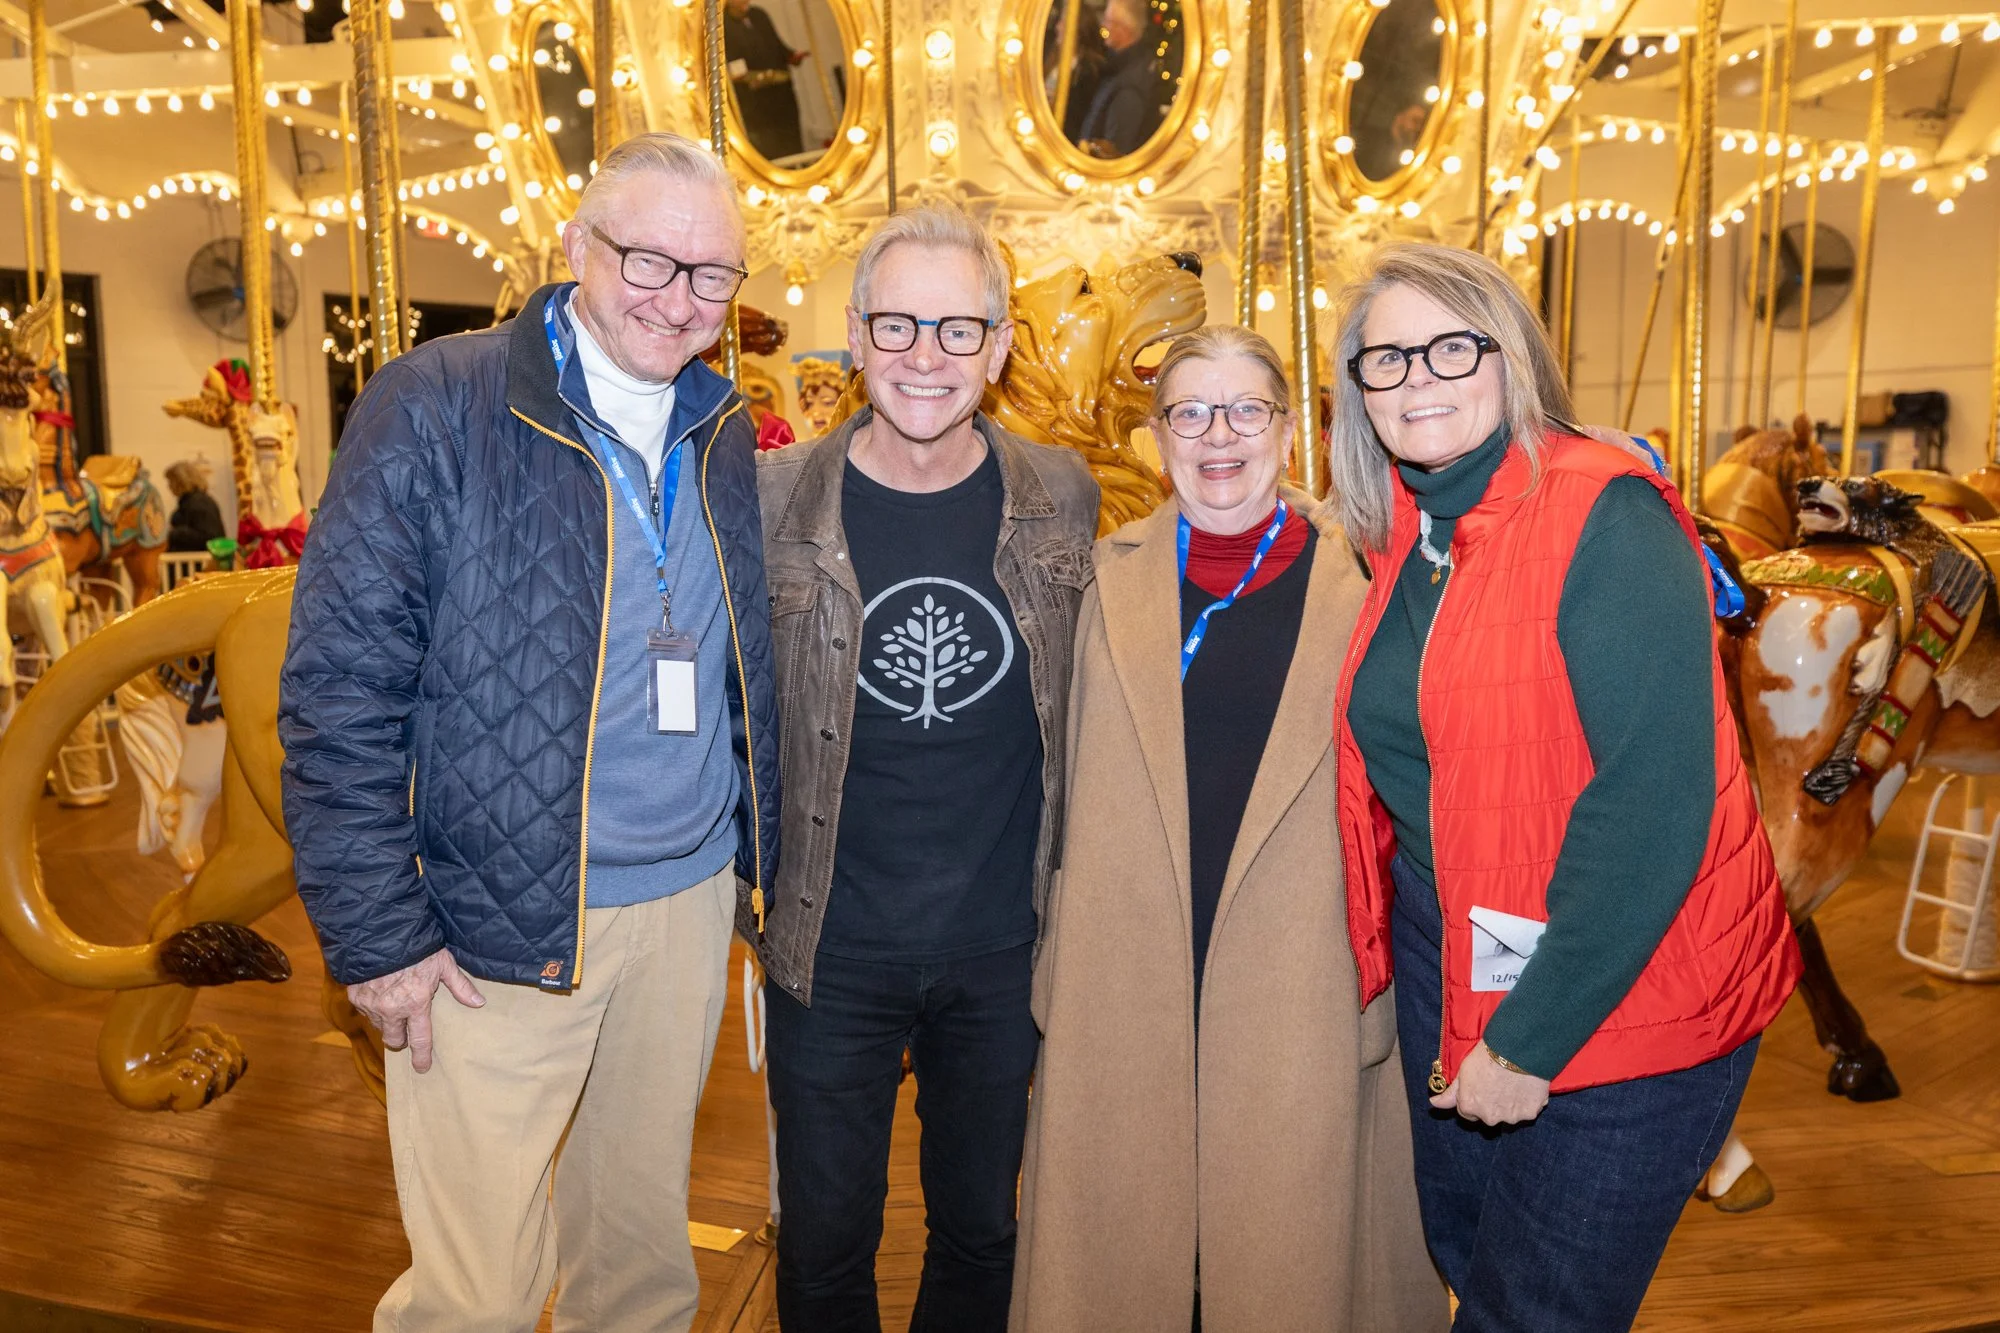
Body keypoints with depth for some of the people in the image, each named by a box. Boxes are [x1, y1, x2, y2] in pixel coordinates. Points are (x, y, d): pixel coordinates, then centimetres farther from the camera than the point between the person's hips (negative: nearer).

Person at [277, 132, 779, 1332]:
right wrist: (377, 935, -12)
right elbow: (339, 688, -11)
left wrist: (773, 865, 11)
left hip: (691, 907, 5)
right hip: (498, 926, -5)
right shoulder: (434, 410, -10)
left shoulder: (726, 437, 7)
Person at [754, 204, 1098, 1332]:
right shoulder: (773, 499, -8)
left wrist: (1064, 887, 6)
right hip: (832, 950, -1)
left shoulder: (1063, 497, -3)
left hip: (1005, 948, 2)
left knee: (981, 1230, 21)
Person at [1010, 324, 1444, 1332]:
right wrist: (1058, 945, 9)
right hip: (1129, 978, 2)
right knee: (1127, 1230, 13)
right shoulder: (1112, 573, 5)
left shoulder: (1360, 573, -1)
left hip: (1301, 978, -1)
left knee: (1289, 1232, 11)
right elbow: (1069, 776, 10)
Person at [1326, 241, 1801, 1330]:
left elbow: (1653, 803, -24)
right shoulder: (1403, 535, 3)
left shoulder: (1605, 515, -19)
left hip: (1609, 998, -6)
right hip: (1450, 974, 7)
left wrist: (1531, 1040, -21)